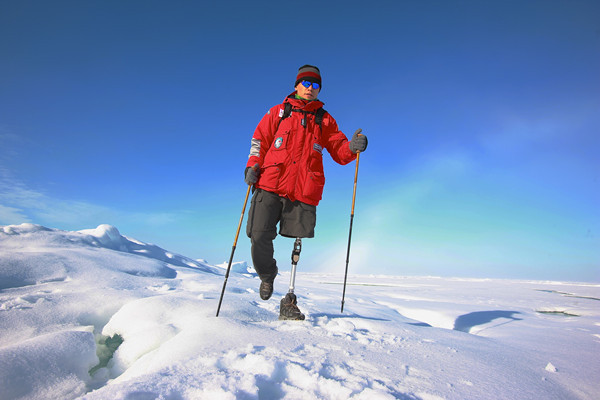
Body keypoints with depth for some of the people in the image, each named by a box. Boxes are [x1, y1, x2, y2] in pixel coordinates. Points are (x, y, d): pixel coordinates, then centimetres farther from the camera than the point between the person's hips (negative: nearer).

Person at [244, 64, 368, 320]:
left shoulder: (324, 119, 20)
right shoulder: (279, 112, 19)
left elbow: (339, 152, 14)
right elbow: (260, 139, 17)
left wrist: (353, 147, -9)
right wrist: (253, 166, 1)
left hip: (303, 192, 0)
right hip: (270, 186, 0)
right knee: (259, 236, -9)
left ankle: (289, 302, 6)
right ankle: (267, 276, 23)